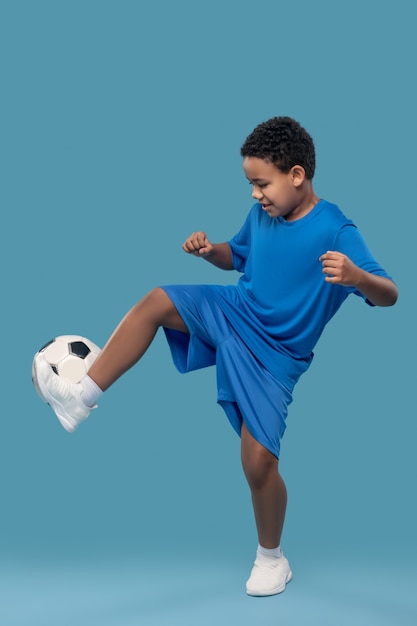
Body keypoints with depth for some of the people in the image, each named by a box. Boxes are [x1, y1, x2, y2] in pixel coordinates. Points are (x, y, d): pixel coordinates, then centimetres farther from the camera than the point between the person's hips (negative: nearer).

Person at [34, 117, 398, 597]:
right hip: (233, 311, 6)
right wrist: (209, 250, -4)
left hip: (274, 354, -6)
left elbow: (388, 294, -27)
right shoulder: (261, 215, -1)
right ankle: (82, 398, -4)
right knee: (155, 303, -13)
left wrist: (358, 277, -50)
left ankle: (272, 559, 17)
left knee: (259, 461, -10)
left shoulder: (335, 231, -21)